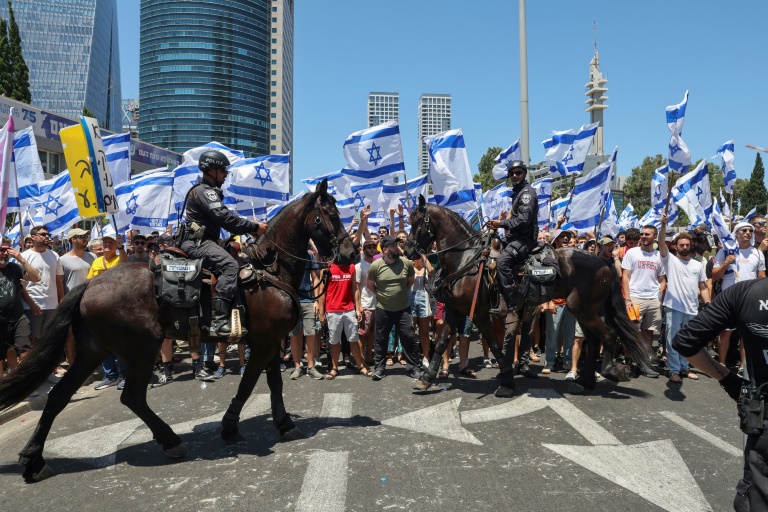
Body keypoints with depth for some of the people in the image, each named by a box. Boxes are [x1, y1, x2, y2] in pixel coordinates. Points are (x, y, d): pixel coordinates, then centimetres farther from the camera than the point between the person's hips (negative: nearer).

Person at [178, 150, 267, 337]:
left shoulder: (210, 192, 24)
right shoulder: (204, 191, -9)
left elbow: (225, 219, 20)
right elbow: (225, 218, -21)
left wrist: (250, 229, 8)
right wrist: (254, 227, -16)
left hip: (201, 242, 11)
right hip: (197, 242, -11)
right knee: (229, 265, -30)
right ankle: (219, 322, -37)